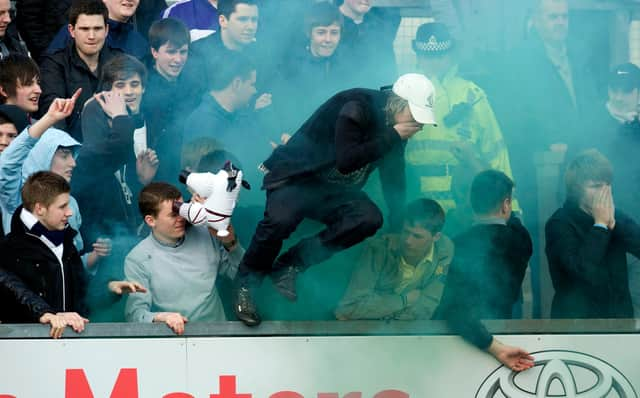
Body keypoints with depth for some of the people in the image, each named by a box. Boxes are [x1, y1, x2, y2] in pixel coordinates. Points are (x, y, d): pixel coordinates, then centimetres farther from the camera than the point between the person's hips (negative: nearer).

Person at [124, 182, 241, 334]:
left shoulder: (205, 234, 8)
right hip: (173, 336, -1)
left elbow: (241, 275, 16)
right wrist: (161, 317, -29)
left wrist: (230, 244, -1)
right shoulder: (137, 260, -4)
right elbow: (135, 313, -8)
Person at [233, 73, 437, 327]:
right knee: (280, 219, -38)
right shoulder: (357, 108, -20)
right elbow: (345, 161, -31)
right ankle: (246, 284, -12)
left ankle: (289, 266, -15)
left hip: (334, 191, 7)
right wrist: (392, 138, -26)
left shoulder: (393, 131, 4)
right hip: (296, 178, -7)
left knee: (369, 219, -25)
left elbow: (393, 180, 14)